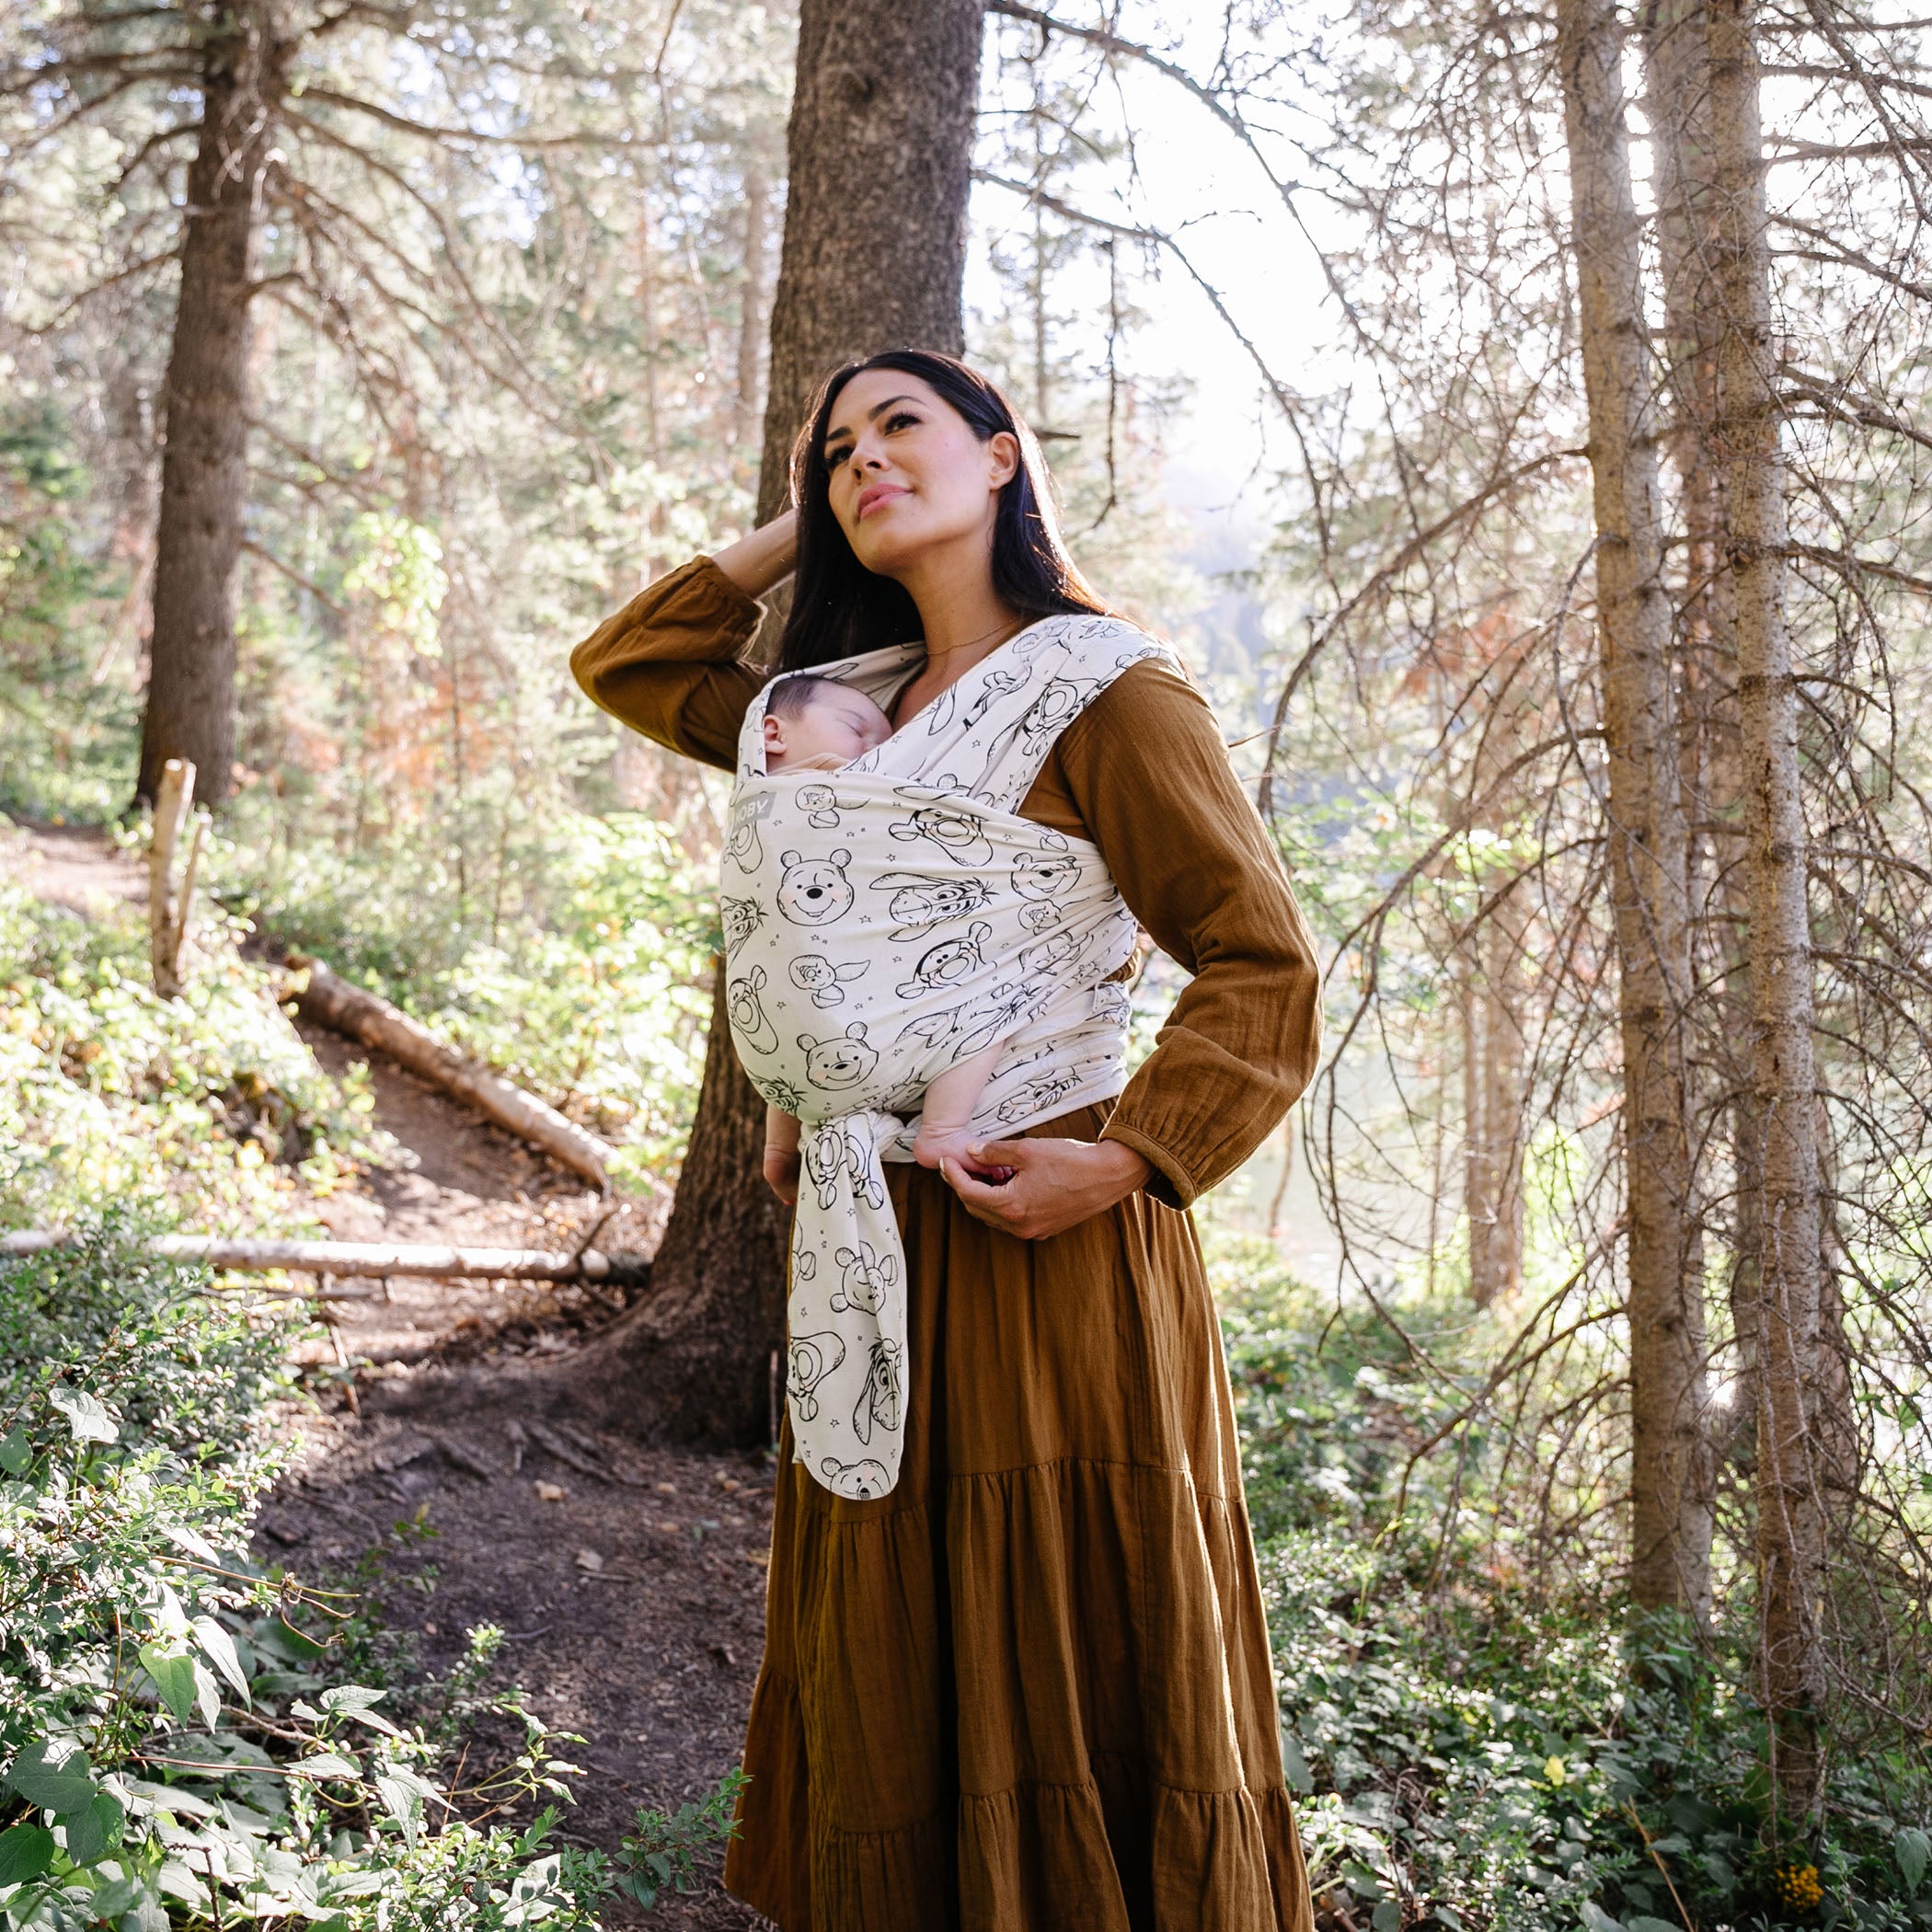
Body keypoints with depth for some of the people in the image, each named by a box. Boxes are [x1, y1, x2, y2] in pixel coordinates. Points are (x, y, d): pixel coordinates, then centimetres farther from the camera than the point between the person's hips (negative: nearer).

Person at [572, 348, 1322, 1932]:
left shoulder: (1103, 694, -6)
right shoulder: (857, 713, 16)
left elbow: (1267, 969, -10)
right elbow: (630, 665, 26)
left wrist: (1124, 1159, -20)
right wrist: (793, 536, 19)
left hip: (1034, 1246, -7)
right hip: (871, 1259, 7)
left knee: (1066, 1668, 2)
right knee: (891, 1693, 14)